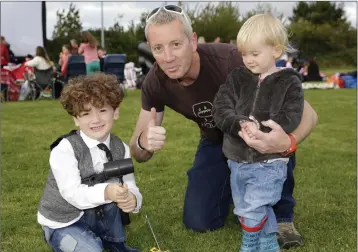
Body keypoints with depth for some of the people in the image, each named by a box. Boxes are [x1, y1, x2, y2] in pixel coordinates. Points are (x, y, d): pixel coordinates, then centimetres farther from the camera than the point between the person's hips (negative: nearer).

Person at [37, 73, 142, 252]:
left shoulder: (121, 149, -7)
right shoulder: (65, 149, -22)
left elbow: (130, 186, -12)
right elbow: (72, 193, -29)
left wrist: (132, 199, -36)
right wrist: (106, 192, -47)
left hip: (100, 217, 5)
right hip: (63, 224, -5)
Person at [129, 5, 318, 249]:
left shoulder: (231, 61, -36)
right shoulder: (155, 83, -22)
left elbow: (306, 111, -36)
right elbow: (138, 154, -15)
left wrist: (288, 141, -60)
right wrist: (144, 142, -41)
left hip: (256, 134, -3)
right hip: (215, 142, 3)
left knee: (278, 137, -38)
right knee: (198, 222, -10)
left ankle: (282, 214, -10)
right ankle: (232, 184, 23)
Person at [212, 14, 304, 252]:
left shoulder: (290, 82, -5)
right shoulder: (237, 77, 3)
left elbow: (290, 118, -14)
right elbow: (220, 108, -5)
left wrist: (260, 127, -27)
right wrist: (239, 124, -24)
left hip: (269, 162, -4)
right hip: (238, 159, 4)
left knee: (252, 211, -7)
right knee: (261, 210, 18)